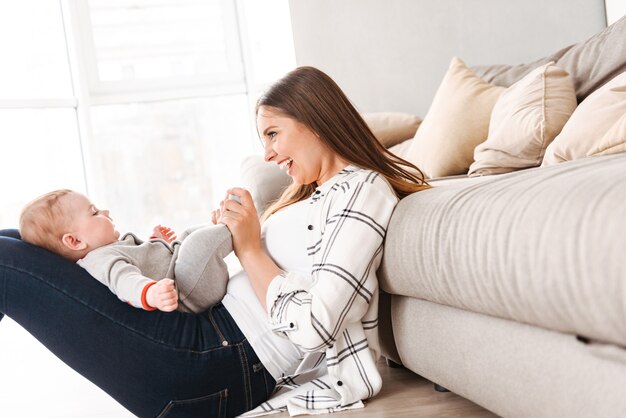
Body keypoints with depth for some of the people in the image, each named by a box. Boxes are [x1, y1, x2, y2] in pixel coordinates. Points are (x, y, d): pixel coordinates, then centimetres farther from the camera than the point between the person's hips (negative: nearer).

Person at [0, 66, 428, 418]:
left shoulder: (364, 190, -9)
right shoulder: (318, 189, 19)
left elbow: (311, 326, -19)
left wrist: (250, 247, -9)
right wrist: (230, 235, 4)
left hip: (217, 364, -10)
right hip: (209, 327, 10)